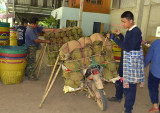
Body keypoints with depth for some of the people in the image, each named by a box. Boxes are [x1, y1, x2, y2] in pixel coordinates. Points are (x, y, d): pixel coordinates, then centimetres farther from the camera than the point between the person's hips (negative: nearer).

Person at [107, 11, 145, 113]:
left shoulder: (136, 32, -20)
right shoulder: (129, 31, 8)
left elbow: (127, 47, -27)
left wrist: (114, 38, -25)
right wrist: (120, 35, 9)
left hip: (132, 63, -9)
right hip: (125, 61, 10)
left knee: (129, 86, -1)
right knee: (120, 79, 23)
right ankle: (118, 97, 47)